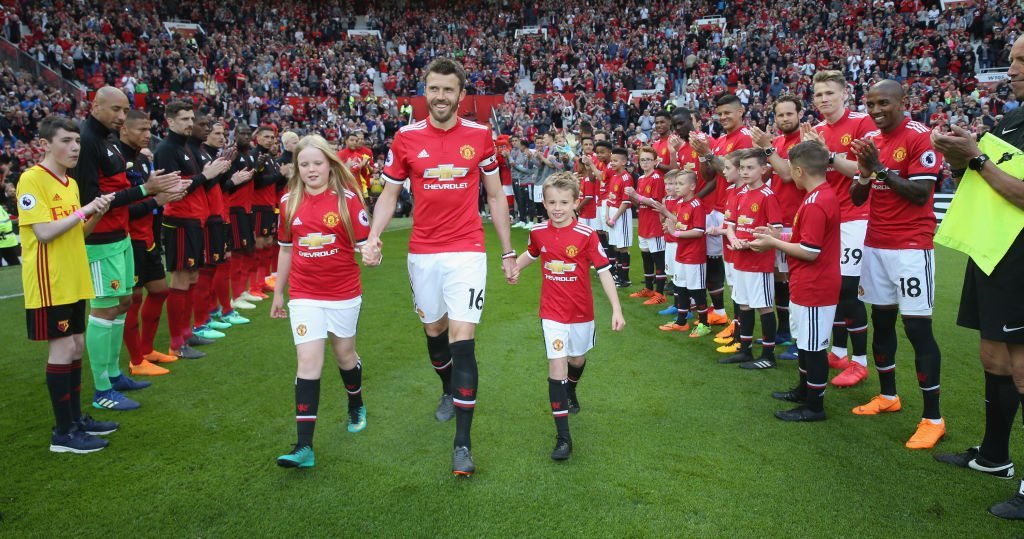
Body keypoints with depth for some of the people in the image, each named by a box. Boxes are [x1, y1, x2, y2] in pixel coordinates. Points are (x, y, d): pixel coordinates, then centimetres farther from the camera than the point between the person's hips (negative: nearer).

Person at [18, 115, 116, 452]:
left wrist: (96, 214, 0)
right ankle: (63, 432, 4)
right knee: (62, 349, -5)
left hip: (73, 280, 8)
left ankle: (76, 418, 24)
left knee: (75, 347, 12)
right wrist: (84, 210, -18)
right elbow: (44, 232, -21)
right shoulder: (31, 179, -13)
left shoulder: (70, 183, 13)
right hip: (50, 282, -8)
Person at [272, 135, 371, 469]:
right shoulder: (289, 201, 1)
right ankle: (304, 447, -6)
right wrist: (278, 292, 15)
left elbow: (363, 243, -5)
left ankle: (356, 406, 45)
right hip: (304, 295, 1)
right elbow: (286, 249, 11)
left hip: (344, 292, -1)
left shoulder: (347, 197, -8)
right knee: (308, 362, -6)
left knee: (344, 353, 15)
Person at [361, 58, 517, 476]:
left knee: (462, 338, -10)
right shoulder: (406, 138, 0)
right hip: (422, 253, 2)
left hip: (467, 252, -2)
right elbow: (389, 193, 8)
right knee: (434, 330, 17)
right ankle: (448, 391, 47)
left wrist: (508, 252, 6)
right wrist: (373, 237, -10)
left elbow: (495, 195, 7)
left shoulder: (480, 136, -1)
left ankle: (463, 442, -5)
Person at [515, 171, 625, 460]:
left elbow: (603, 271, -13)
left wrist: (617, 310, -17)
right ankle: (563, 437, -8)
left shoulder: (587, 235, -15)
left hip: (581, 311, 0)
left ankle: (570, 393, 57)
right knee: (557, 365, -10)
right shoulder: (538, 232, -5)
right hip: (552, 313, 0)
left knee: (577, 359, 20)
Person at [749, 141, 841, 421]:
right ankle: (804, 390, 37)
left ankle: (814, 406, 12)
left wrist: (774, 243, -13)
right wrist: (780, 235, 9)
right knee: (804, 341, 22)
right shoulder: (825, 195, 9)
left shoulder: (815, 204, -23)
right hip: (808, 285, 10)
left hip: (813, 287, -10)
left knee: (814, 346, 1)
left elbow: (810, 251, -24)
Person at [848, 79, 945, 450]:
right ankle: (888, 395, 28)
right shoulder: (870, 141, 11)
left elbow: (921, 193, -17)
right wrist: (865, 170, -8)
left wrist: (881, 167, -18)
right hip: (875, 245, 7)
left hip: (911, 247, -7)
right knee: (881, 319, 13)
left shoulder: (920, 138, -9)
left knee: (918, 326, -6)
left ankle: (933, 417, 2)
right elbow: (856, 198, 10)